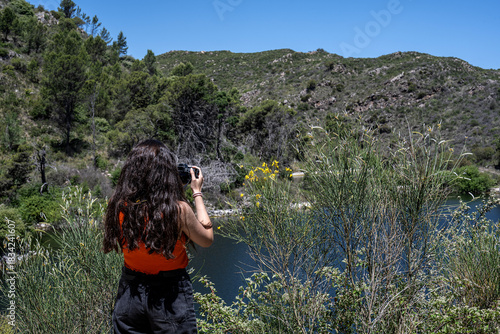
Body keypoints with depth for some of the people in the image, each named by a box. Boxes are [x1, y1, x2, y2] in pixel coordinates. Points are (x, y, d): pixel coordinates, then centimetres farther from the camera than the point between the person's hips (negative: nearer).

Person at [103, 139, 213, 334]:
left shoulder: (119, 207, -13)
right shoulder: (178, 210, -22)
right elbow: (207, 239, -4)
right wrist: (197, 193, 2)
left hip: (130, 294, 3)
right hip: (170, 297, -3)